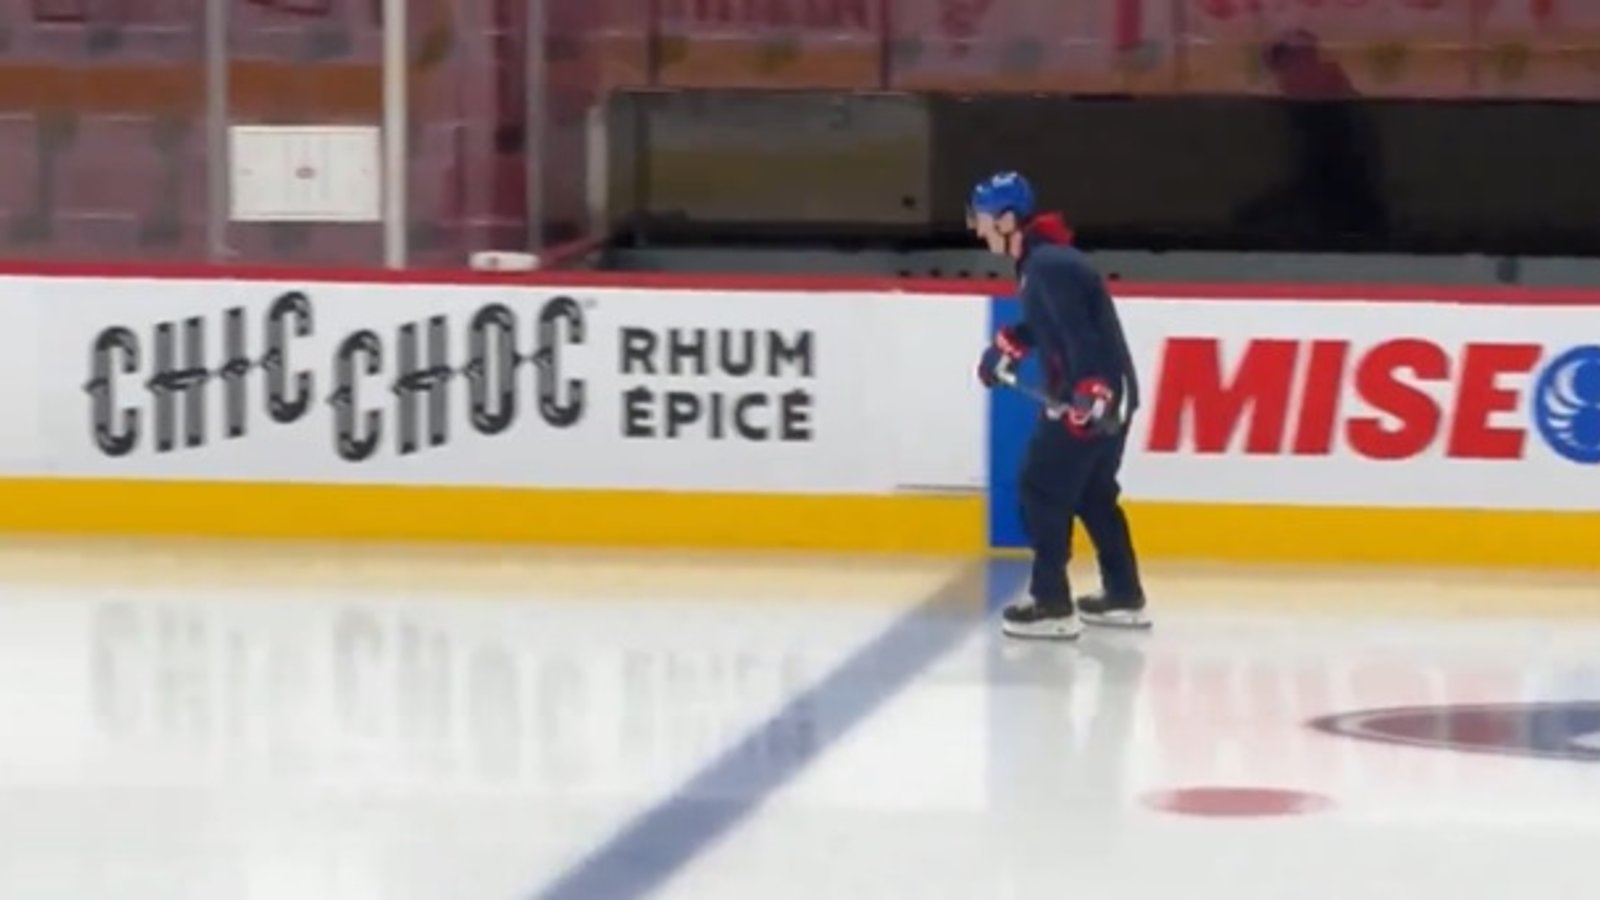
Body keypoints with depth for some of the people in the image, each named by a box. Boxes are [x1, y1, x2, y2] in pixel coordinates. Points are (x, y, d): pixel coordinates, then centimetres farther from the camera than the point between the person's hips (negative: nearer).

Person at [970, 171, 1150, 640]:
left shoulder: (1047, 266, -20)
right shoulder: (1041, 259, 13)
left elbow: (1080, 332, -29)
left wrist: (1090, 394, -36)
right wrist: (1007, 347, 31)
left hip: (1094, 398, -10)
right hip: (1109, 393, 10)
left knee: (1043, 489, -5)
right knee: (1093, 494, 19)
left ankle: (1052, 605, -5)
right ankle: (1125, 597, 24)